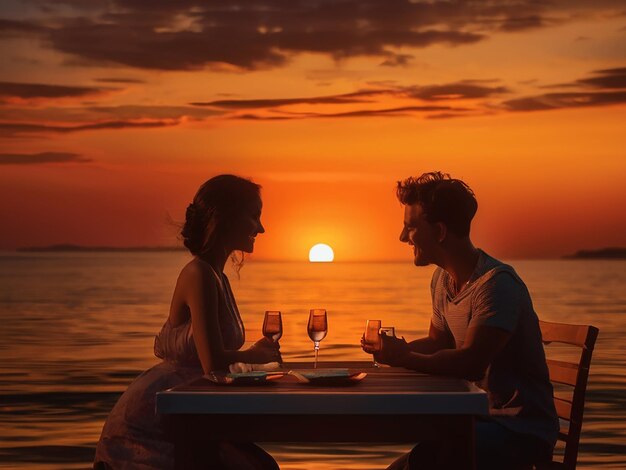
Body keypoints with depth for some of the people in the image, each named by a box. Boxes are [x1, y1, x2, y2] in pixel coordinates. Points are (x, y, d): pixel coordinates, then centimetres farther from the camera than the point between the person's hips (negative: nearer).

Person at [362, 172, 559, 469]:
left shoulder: (497, 283, -20)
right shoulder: (442, 278, 10)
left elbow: (470, 362, -29)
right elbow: (437, 343, 21)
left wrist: (404, 358, -18)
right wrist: (394, 350, 1)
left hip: (523, 429, -9)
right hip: (480, 417, 9)